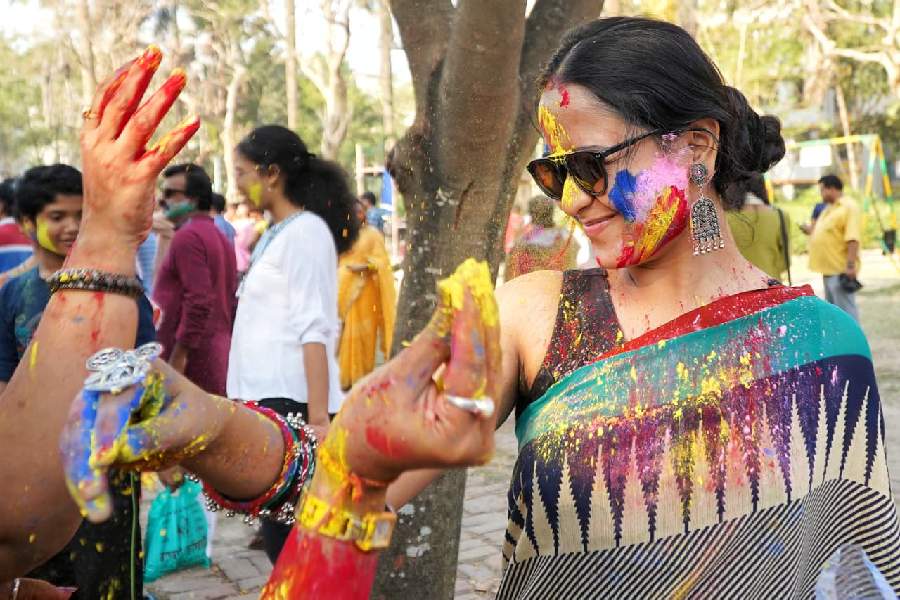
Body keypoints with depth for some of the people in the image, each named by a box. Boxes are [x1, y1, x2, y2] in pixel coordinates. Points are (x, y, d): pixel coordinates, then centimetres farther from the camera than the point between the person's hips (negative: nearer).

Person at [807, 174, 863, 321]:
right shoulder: (828, 208, 17)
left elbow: (852, 239, -20)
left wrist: (850, 265, -25)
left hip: (841, 270, -10)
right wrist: (811, 231, 14)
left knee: (845, 309, -10)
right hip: (829, 268, 10)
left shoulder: (849, 207, -12)